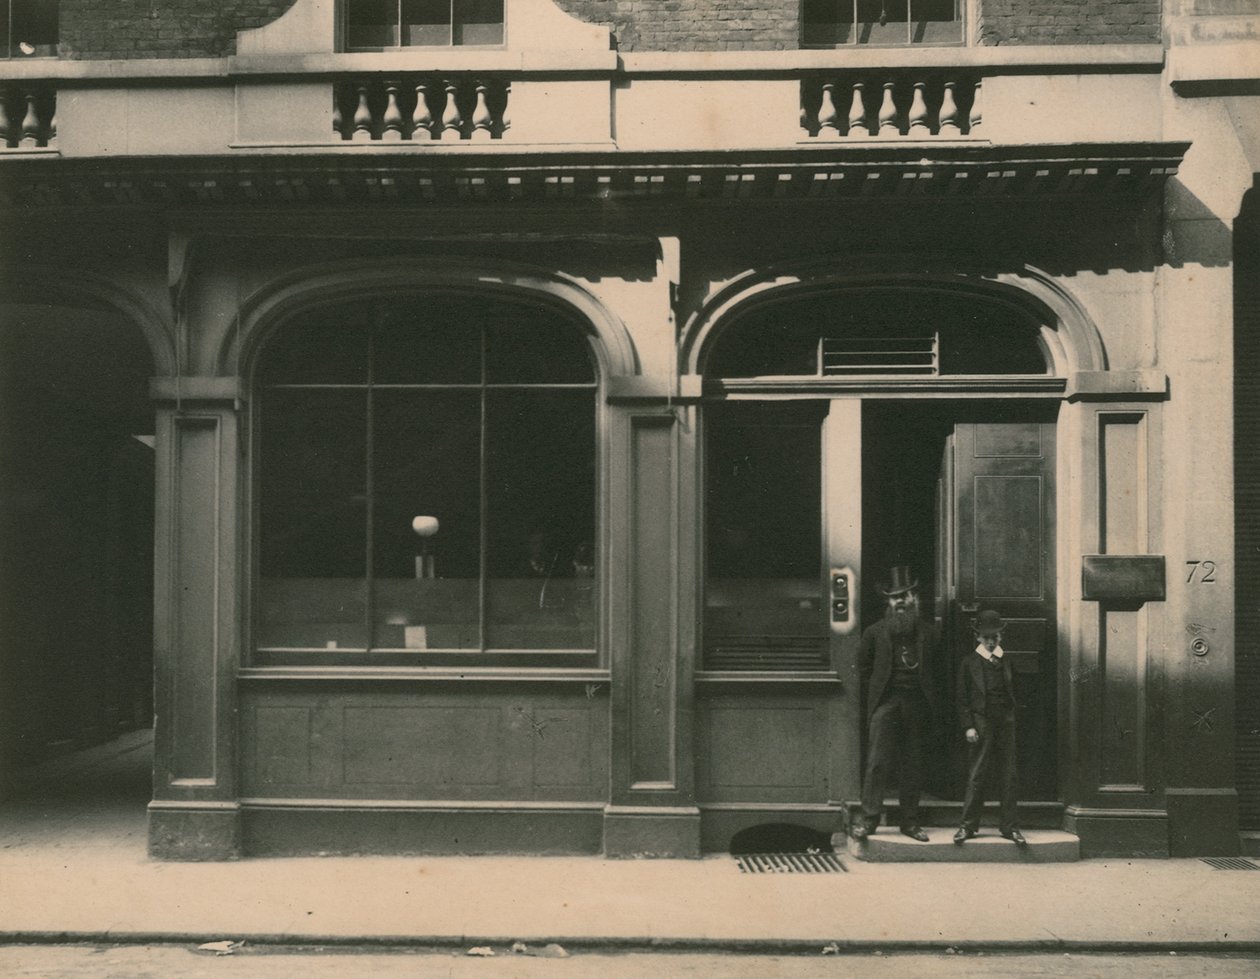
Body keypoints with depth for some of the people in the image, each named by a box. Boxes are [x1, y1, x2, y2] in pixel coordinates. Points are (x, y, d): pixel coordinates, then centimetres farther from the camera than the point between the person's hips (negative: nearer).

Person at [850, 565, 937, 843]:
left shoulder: (927, 632, 8)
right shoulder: (876, 632, 4)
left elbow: (932, 669, 17)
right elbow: (863, 663, 15)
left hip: (916, 703, 2)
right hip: (885, 702, -2)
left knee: (913, 765, 6)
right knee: (878, 761, -9)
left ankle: (910, 821, 14)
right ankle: (868, 817, -6)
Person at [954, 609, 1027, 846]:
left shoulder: (1006, 660, 13)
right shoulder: (969, 662, 3)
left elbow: (1013, 692, 15)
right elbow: (962, 697, 0)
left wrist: (1011, 717, 3)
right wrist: (968, 726, -8)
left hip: (1005, 722, 3)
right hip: (981, 722, -3)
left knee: (1008, 775, 4)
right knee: (976, 775, -1)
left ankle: (1008, 826, 11)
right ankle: (969, 825, 7)